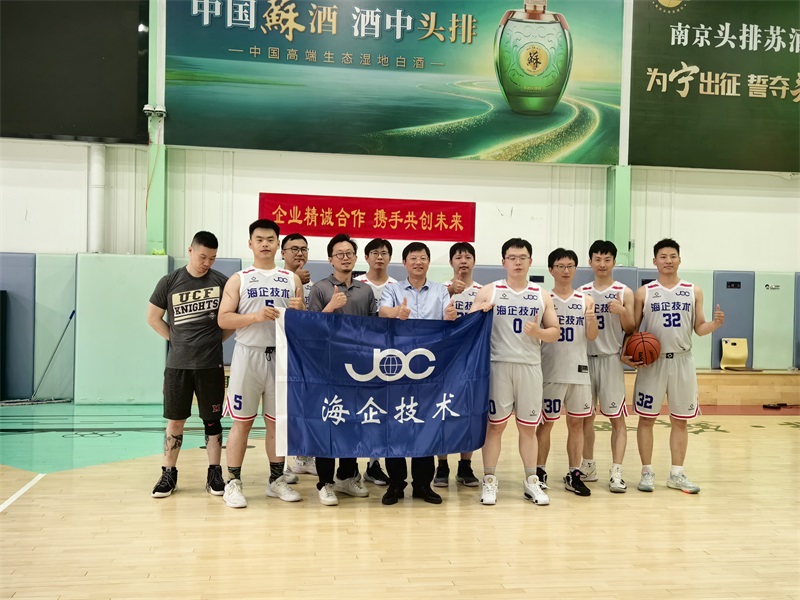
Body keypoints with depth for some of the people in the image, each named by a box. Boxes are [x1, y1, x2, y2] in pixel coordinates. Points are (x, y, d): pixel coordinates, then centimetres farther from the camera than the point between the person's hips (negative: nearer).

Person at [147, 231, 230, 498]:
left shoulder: (221, 282, -3)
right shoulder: (170, 282, 0)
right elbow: (153, 318, 8)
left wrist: (217, 339, 0)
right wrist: (177, 340, 3)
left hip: (211, 364, -1)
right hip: (178, 364, 1)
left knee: (212, 420, 7)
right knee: (175, 420, 8)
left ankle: (214, 473, 17)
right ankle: (168, 474, 20)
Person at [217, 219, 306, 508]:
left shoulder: (292, 279, 11)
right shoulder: (239, 279, 4)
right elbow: (223, 319, -4)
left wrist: (299, 312, -10)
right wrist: (255, 316, -19)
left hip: (282, 355, 3)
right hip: (249, 354, -2)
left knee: (278, 420, 10)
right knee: (242, 421, 2)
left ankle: (276, 480, 22)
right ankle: (233, 483, 11)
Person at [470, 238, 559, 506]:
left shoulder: (542, 295, 8)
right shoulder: (489, 291, 2)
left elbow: (555, 332, 8)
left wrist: (538, 333, -12)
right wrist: (480, 312, -17)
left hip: (530, 366, 2)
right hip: (498, 365, -2)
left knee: (528, 426, 9)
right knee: (495, 424, 4)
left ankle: (531, 481, 21)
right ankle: (490, 480, 14)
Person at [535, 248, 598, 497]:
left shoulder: (585, 300, 5)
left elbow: (592, 336, -1)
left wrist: (591, 319, -20)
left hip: (579, 370, 3)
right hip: (551, 372, -3)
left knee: (577, 422, 9)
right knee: (546, 422, 5)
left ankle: (574, 474, 20)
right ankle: (540, 472, 17)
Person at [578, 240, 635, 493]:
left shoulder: (624, 292, 0)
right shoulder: (581, 293, 7)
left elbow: (630, 330, -1)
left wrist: (622, 312, -20)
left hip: (611, 359, -3)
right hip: (585, 358, 3)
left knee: (617, 418, -3)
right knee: (586, 416, 9)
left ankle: (616, 472, 1)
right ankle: (588, 466, 21)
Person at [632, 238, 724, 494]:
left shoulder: (694, 291, 5)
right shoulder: (643, 293, 0)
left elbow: (699, 328, 7)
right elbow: (632, 329, 3)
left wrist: (715, 323, -14)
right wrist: (628, 353, -13)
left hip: (682, 361, 2)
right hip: (652, 362, -2)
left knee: (680, 421, 8)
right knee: (646, 419, 2)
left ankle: (677, 474, 19)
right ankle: (647, 472, 14)